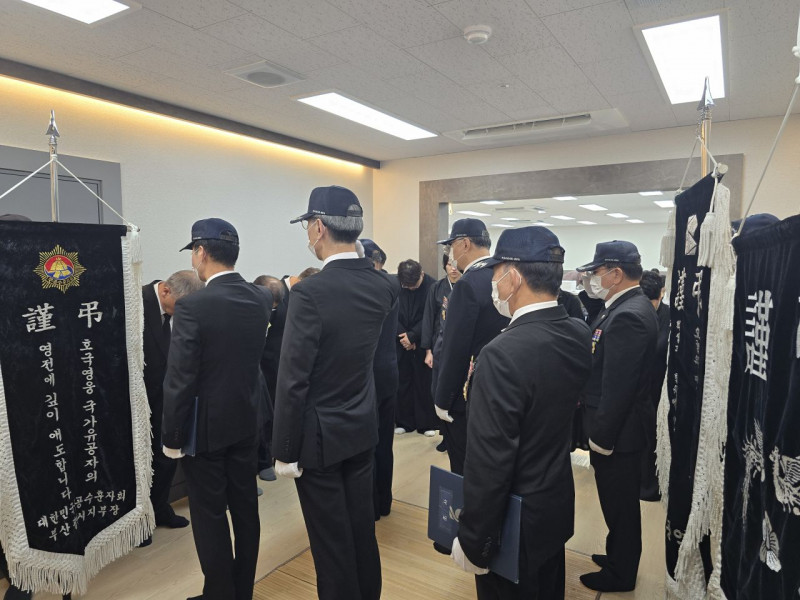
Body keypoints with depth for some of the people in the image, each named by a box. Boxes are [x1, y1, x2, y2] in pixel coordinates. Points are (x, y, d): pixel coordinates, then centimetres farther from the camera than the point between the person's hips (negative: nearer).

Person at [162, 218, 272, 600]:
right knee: (245, 508, 17)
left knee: (209, 516, 10)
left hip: (205, 426, -6)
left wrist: (172, 437, -8)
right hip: (247, 420, 6)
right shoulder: (261, 298, -3)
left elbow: (179, 380, -19)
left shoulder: (192, 306, -21)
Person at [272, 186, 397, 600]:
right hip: (363, 428, 7)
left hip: (319, 436, -6)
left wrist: (285, 451, -9)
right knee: (362, 527, 22)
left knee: (331, 539, 11)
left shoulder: (310, 292, -23)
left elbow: (293, 381, -21)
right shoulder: (382, 286, -4)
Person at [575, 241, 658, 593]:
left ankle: (620, 575, 30)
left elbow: (617, 388, -26)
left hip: (617, 433, -9)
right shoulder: (630, 307, 7)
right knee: (620, 504, 24)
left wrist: (601, 438, -19)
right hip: (621, 429, 9)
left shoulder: (627, 315, -25)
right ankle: (620, 557, 43)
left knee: (619, 507, 10)